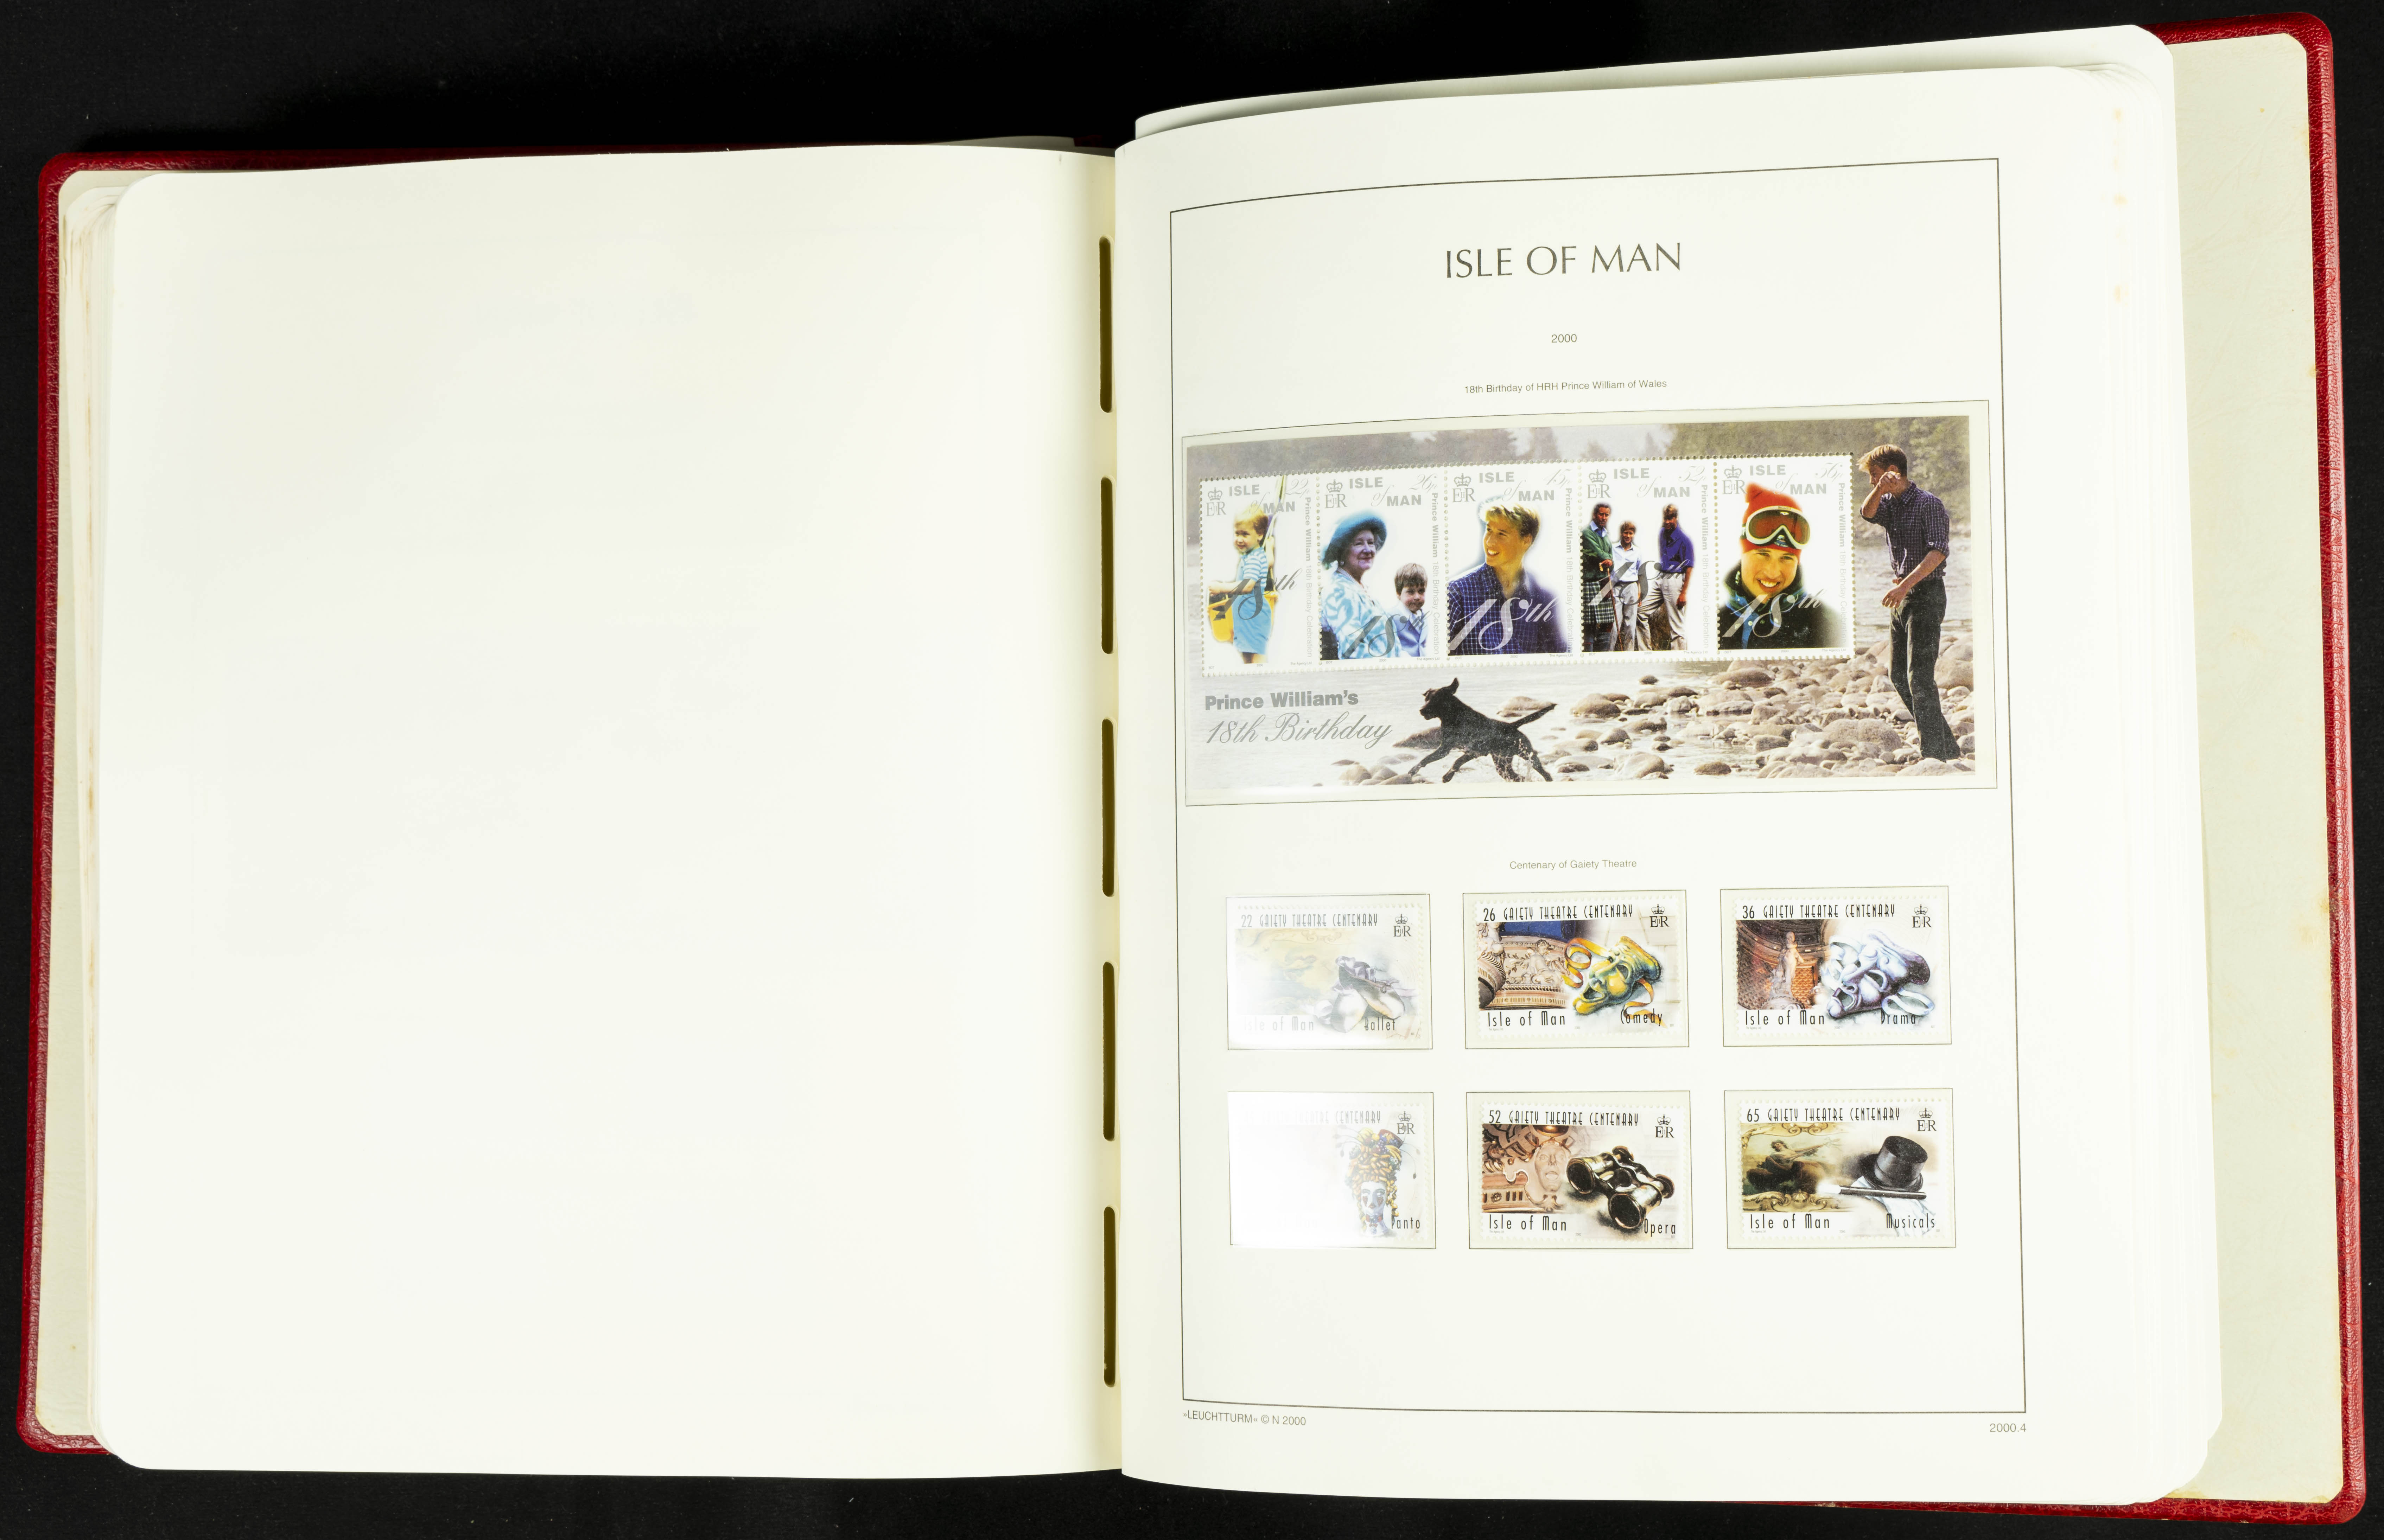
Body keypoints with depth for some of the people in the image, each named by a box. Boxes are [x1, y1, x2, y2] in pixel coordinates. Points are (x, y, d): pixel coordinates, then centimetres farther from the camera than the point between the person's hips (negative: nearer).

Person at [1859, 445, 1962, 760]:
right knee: (1898, 675, 11)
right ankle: (1948, 747, 21)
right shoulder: (1890, 505, 12)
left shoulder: (1929, 504, -11)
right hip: (1903, 596, 9)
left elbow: (1939, 551, -21)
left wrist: (1905, 585, -31)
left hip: (1926, 594, -9)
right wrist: (1880, 491, -28)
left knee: (1919, 676, -12)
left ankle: (1934, 755, -8)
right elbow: (1867, 513, -8)